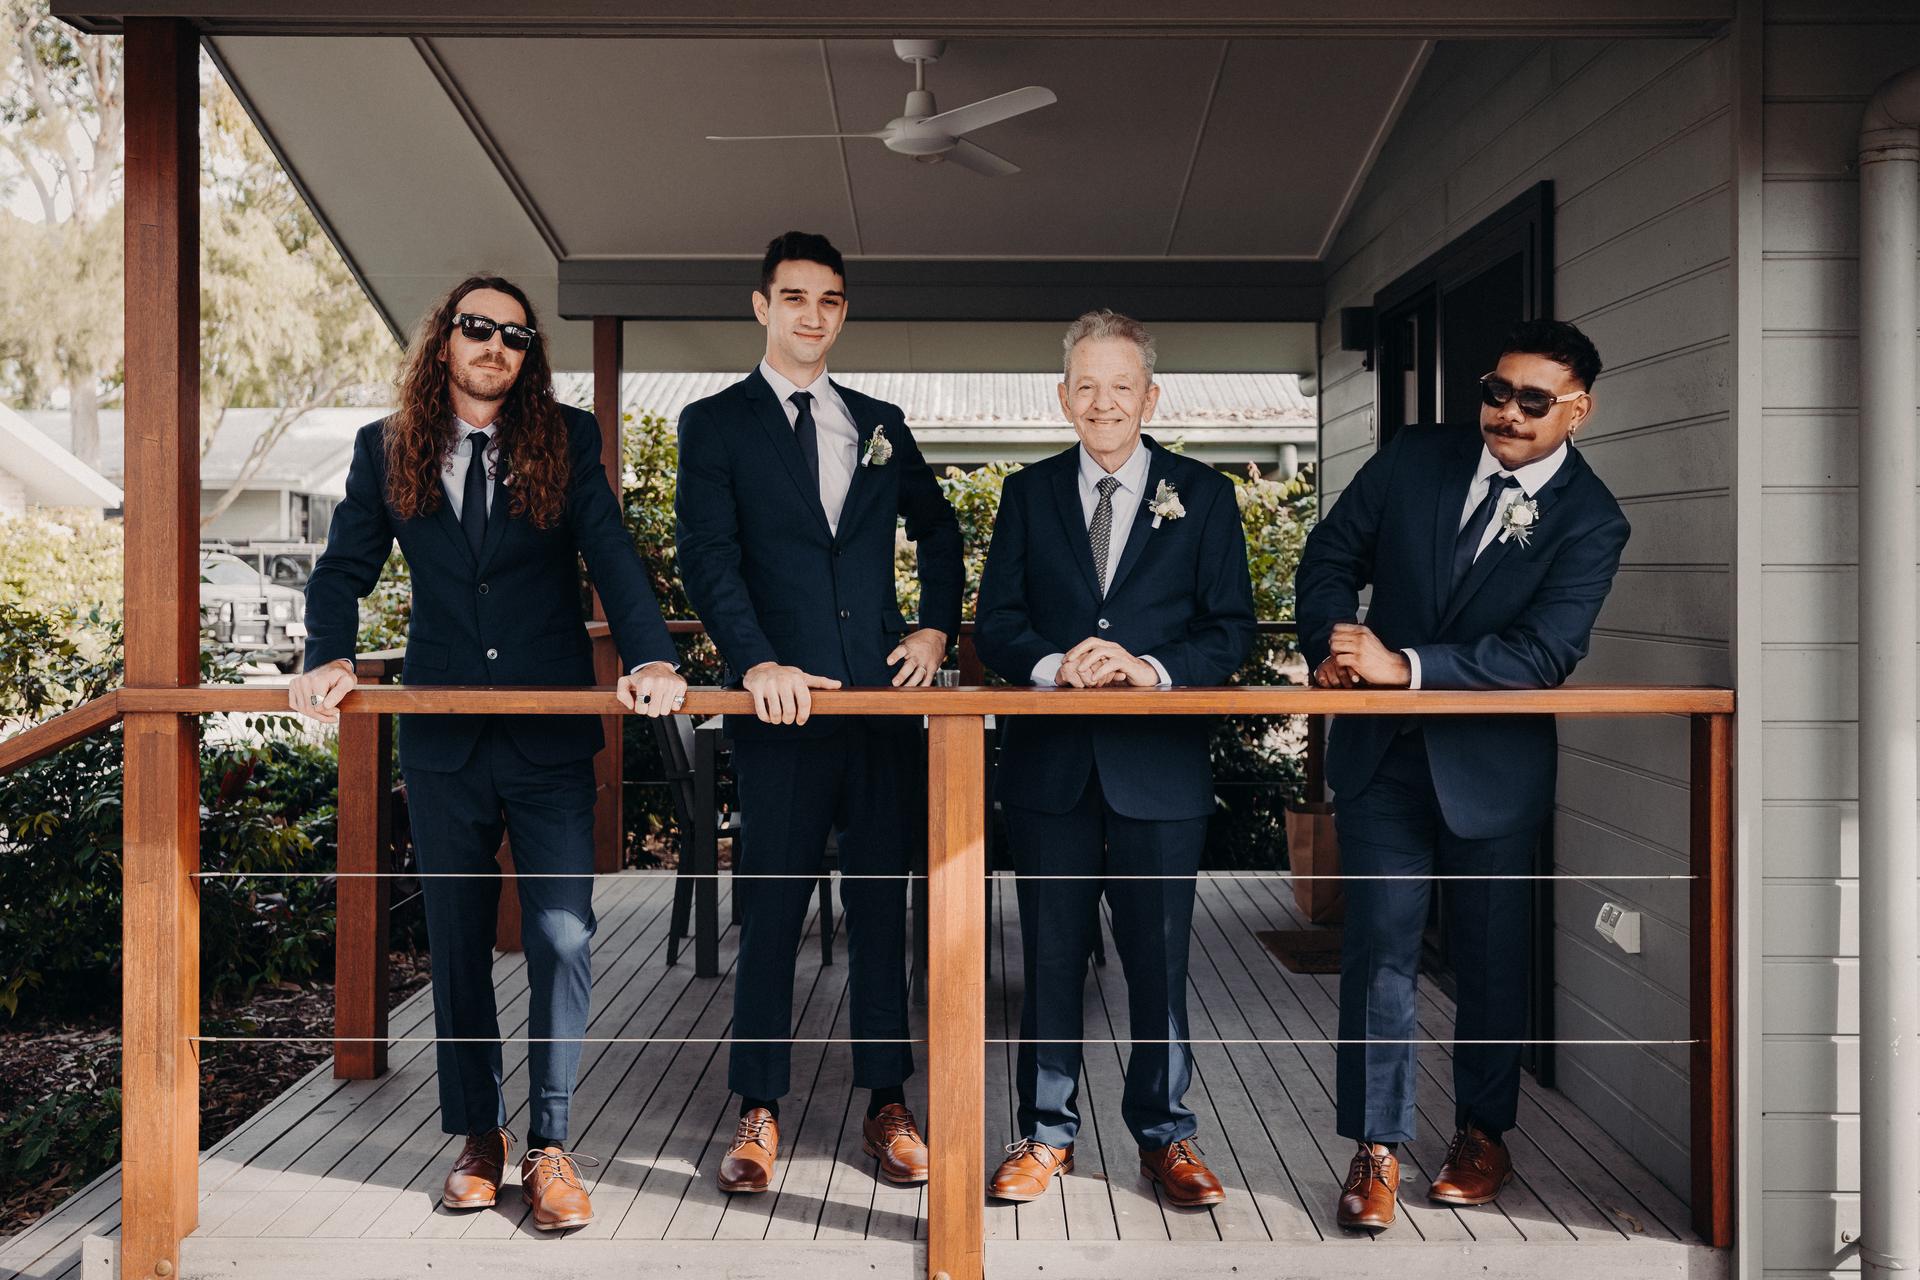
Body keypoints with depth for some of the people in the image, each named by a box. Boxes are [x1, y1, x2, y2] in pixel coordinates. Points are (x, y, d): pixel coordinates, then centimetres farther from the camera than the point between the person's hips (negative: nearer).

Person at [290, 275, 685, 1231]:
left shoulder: (565, 441, 3)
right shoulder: (386, 449, 8)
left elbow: (611, 552, -8)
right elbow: (345, 567, 7)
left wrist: (650, 657, -24)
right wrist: (330, 658, -13)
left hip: (551, 733, -2)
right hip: (443, 739, 2)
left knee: (562, 937, -5)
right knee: (456, 943, 10)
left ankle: (548, 1145, 7)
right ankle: (478, 1135, 24)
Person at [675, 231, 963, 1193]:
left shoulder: (879, 423, 16)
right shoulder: (715, 423, 4)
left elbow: (938, 530, 26)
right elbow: (708, 556, -7)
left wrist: (937, 626, 10)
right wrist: (756, 662, -21)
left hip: (883, 697, 3)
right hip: (783, 701, -3)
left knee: (881, 902, 8)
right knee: (771, 907, 1)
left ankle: (888, 1104, 17)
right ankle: (759, 1112, 13)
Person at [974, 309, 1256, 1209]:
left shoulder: (1203, 495, 5)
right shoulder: (1029, 493, 9)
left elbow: (1232, 629, 0)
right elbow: (997, 623, 4)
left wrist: (1151, 668, -17)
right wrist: (1056, 665, -16)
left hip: (1160, 763, -1)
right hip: (1050, 762, 1)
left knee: (1159, 958, 6)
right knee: (1050, 956, 9)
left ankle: (1165, 1135, 23)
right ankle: (1048, 1133, 23)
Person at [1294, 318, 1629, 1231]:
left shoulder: (1590, 521, -11)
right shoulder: (1413, 458, -2)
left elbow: (1544, 653, -21)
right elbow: (1330, 557, 5)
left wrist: (1404, 665, -29)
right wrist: (1332, 645, -13)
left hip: (1494, 764, -1)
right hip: (1383, 749, 1)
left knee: (1491, 950, 12)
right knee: (1380, 941, -2)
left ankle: (1482, 1132, 31)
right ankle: (1377, 1148, 8)